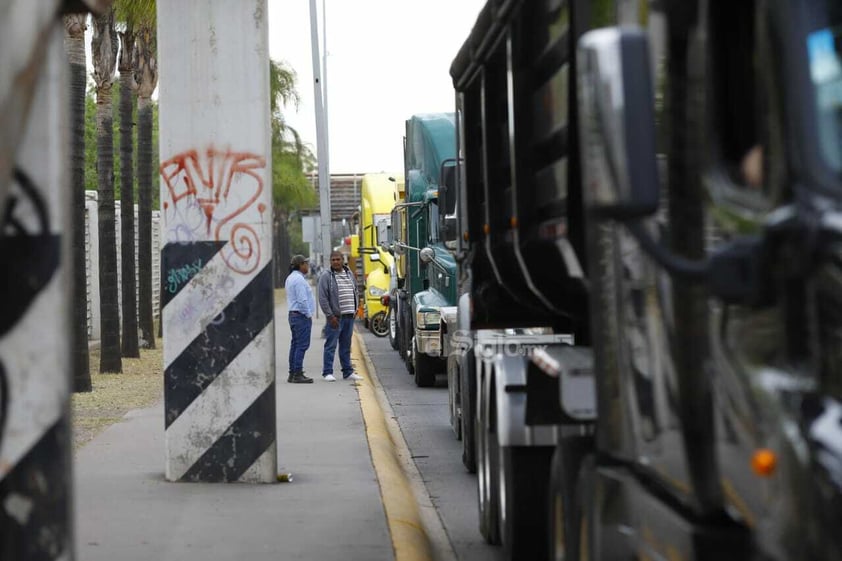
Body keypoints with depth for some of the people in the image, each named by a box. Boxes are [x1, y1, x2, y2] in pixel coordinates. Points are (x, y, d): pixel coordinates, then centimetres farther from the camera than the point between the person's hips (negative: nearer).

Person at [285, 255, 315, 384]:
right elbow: (302, 300, -21)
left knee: (295, 344, 11)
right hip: (302, 315, -11)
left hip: (293, 314, 11)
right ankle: (297, 374, -12)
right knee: (302, 345, -10)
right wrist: (308, 315, -13)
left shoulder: (290, 278, 16)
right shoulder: (299, 279, -17)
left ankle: (292, 374, 13)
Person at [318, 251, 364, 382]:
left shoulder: (349, 273, 12)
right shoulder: (326, 276, -8)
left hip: (349, 316, 6)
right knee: (331, 345, -4)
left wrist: (355, 308, 13)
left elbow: (355, 291, 23)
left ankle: (348, 372, 19)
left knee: (346, 346, 13)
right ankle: (327, 372, 0)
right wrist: (330, 315, -15)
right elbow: (323, 298, -11)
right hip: (335, 317, -6)